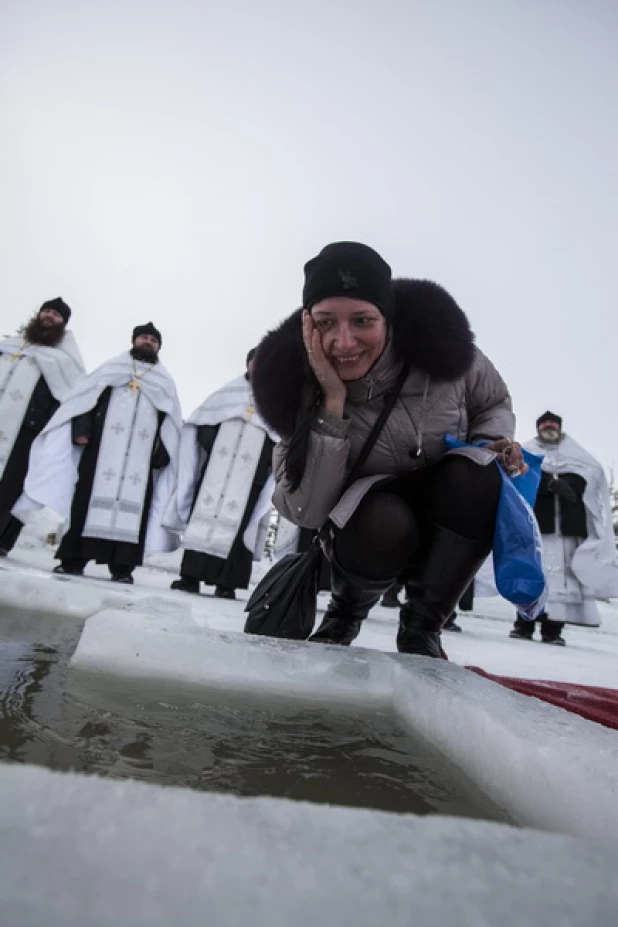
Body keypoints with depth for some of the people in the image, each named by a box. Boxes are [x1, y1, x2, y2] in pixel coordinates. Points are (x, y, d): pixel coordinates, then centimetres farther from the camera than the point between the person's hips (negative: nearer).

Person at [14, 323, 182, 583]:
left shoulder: (165, 383, 20)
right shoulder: (109, 369, 20)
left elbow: (170, 424, 11)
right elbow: (84, 398, 8)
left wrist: (163, 454, -3)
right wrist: (81, 429, -9)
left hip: (142, 452, 0)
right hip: (103, 445, 0)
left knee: (132, 501, -8)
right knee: (91, 495, -5)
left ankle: (122, 566, -9)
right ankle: (73, 560, -2)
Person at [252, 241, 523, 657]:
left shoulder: (439, 342, -20)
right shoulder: (298, 383, -22)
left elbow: (495, 404, 2)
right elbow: (306, 512, -28)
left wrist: (495, 443, -20)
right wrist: (333, 401, -34)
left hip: (455, 522, 2)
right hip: (372, 531, -1)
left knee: (478, 477, -30)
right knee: (384, 524, -35)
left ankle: (421, 627, -8)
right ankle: (345, 613, 3)